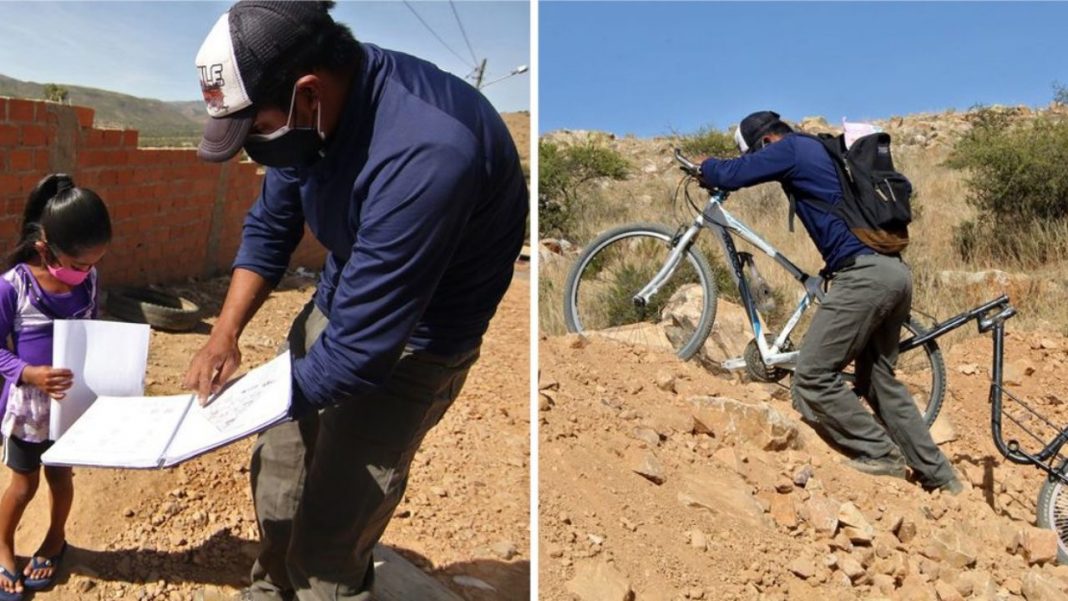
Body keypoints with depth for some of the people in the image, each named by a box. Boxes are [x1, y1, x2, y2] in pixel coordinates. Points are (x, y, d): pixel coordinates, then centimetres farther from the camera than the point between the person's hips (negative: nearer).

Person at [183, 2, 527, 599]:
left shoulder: (424, 154, -37)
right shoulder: (313, 107, -11)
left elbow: (360, 347, -31)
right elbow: (269, 227, 5)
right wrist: (225, 333, -8)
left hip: (414, 335, -7)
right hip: (343, 297, 7)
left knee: (326, 553, -5)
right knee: (277, 464, 16)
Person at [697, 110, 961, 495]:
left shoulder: (790, 148, -1)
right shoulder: (824, 150, 25)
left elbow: (730, 176, -6)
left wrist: (706, 167, 17)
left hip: (864, 273, -10)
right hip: (895, 271, 10)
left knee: (813, 376, -6)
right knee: (880, 380, 17)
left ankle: (880, 455, 0)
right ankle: (940, 477, 20)